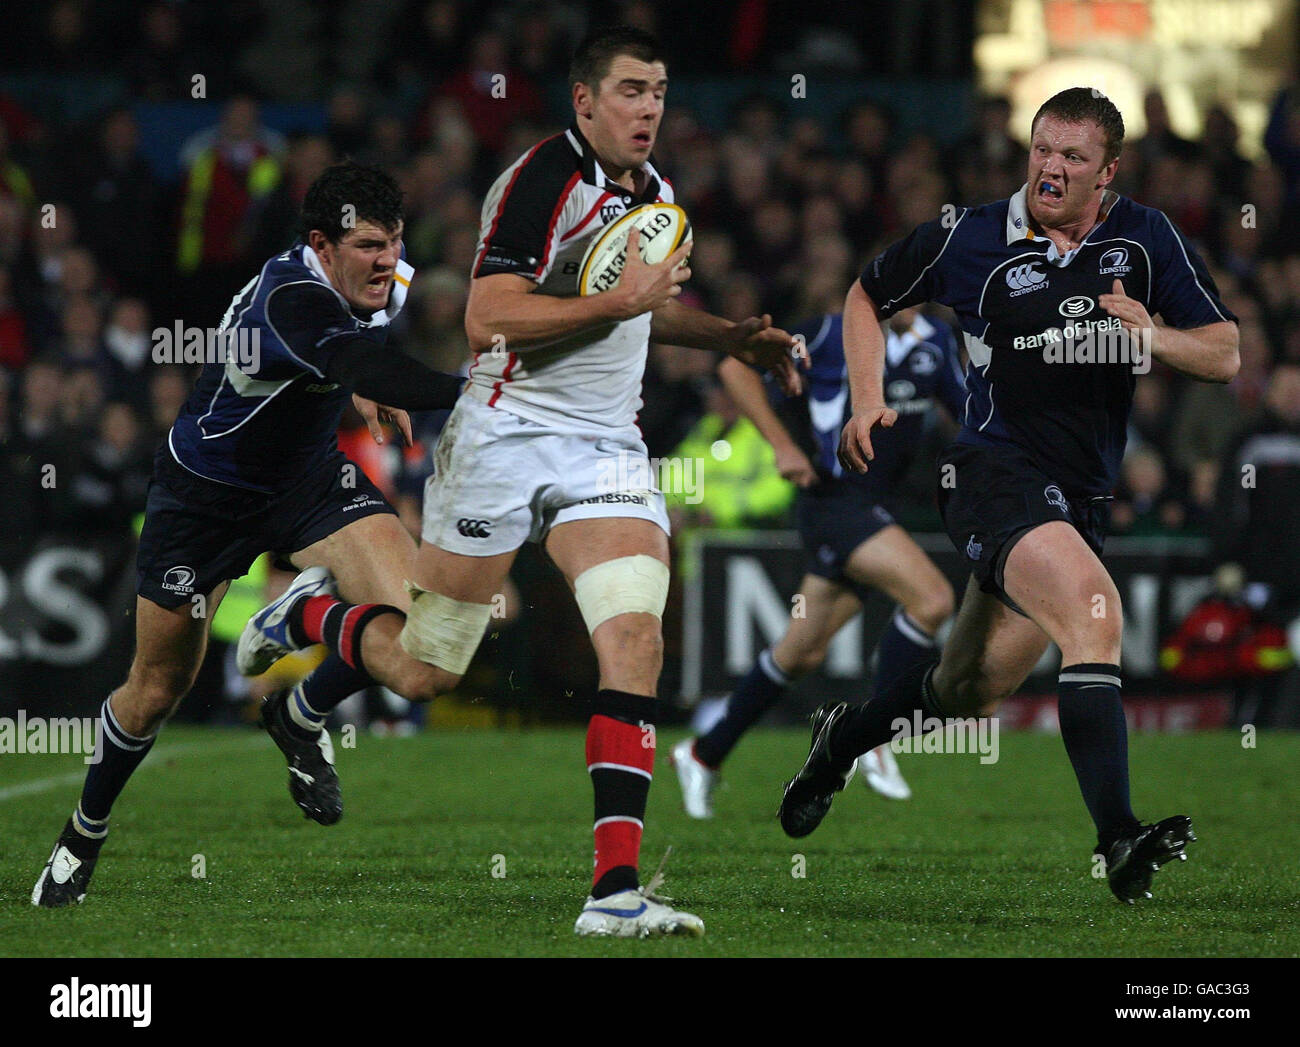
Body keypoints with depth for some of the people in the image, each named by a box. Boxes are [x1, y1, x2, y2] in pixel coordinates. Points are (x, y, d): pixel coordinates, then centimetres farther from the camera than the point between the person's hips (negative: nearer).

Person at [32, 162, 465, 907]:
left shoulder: (384, 279, -11)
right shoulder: (290, 300, -37)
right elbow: (365, 365, -58)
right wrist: (469, 391, -69)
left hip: (309, 475, 6)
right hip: (206, 496, -5)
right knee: (159, 689, 9)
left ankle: (301, 718, 9)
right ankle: (86, 831, 36)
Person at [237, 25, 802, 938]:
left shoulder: (655, 192, 13)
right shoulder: (543, 181, -14)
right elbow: (487, 319, -23)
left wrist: (734, 338, 19)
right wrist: (619, 299, -22)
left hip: (608, 448, 6)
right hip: (507, 438, -6)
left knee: (635, 638, -16)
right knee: (422, 674, 2)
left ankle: (617, 886, -20)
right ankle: (308, 615, 37)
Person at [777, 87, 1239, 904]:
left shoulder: (1148, 240, 3)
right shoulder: (971, 240, -2)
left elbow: (1225, 354, 3)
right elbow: (867, 296, 14)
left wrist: (1153, 335, -16)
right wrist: (868, 399, 2)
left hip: (1081, 497, 5)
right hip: (995, 468, -4)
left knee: (972, 690, 11)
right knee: (1093, 607, -31)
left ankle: (843, 739, 43)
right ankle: (1117, 839, -38)